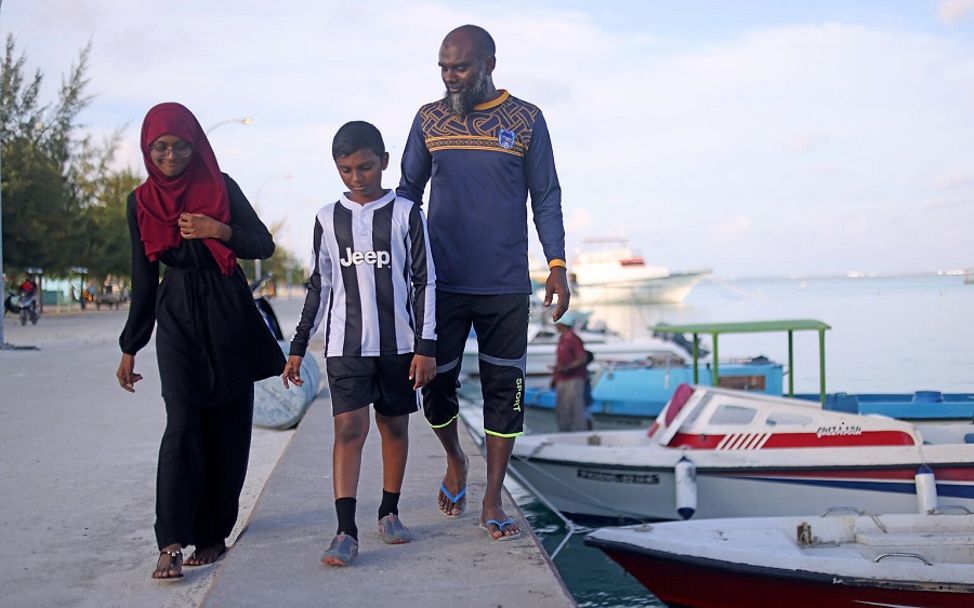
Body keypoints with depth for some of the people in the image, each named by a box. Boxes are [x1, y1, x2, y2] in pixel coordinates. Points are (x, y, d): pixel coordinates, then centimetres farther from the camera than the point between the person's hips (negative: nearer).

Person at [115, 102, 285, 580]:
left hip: (229, 317, 0)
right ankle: (172, 543, -18)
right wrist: (130, 348, 12)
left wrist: (220, 230, -18)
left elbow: (264, 246, 0)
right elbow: (143, 280, 12)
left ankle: (212, 534, 12)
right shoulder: (141, 202, 8)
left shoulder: (221, 187, 3)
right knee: (182, 425, -14)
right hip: (177, 320, 0)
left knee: (227, 428, 1)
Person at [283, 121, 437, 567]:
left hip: (398, 342, 0)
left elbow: (425, 282, 0)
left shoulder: (407, 214, -1)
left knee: (395, 425, 9)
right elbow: (319, 286, 11)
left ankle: (389, 512, 26)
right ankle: (346, 532, -12)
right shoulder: (328, 218, 5)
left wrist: (426, 345, -5)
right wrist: (298, 346, 11)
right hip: (345, 345, 0)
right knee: (349, 428, -10)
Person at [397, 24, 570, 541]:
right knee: (436, 383, 4)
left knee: (503, 391, 2)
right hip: (441, 281, 1)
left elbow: (546, 197, 5)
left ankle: (492, 503, 12)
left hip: (506, 286, -1)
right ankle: (454, 460, 34)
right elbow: (408, 192, 12)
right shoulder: (429, 119, 6)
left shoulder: (526, 120, 2)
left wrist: (557, 266, -3)